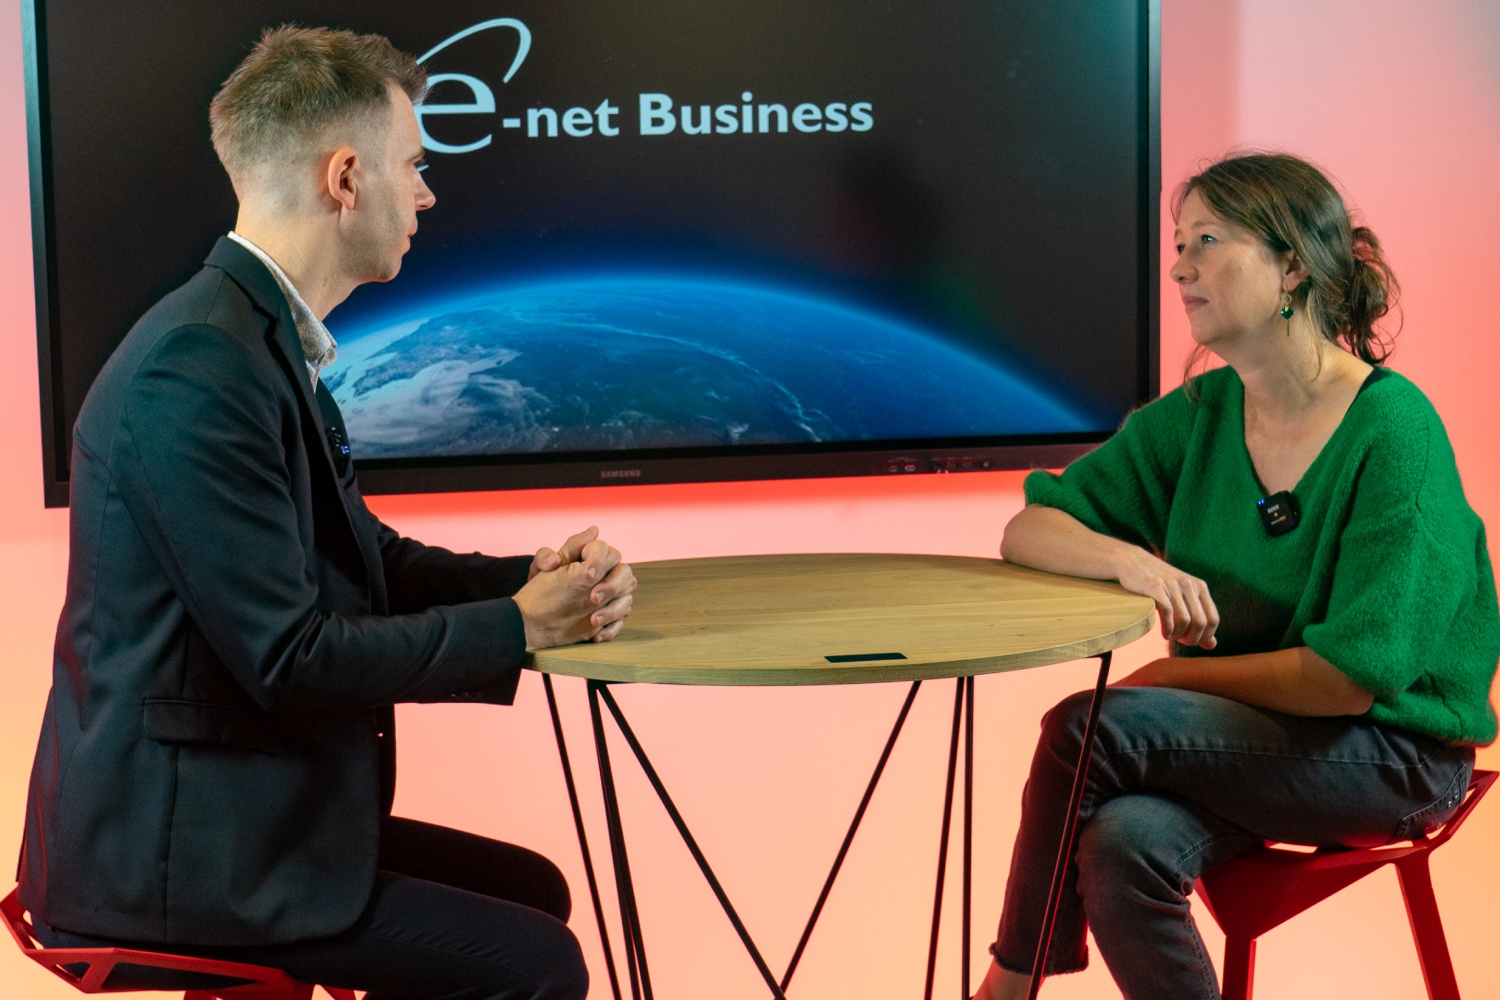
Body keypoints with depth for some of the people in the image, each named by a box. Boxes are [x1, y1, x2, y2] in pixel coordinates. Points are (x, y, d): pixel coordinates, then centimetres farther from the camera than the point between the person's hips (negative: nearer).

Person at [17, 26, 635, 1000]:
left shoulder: (265, 338, 9)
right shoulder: (199, 372, -23)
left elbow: (366, 558, 16)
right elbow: (287, 656, -24)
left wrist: (537, 577, -1)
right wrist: (518, 626, -13)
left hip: (233, 811, 10)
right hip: (167, 855, -10)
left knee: (532, 889, 15)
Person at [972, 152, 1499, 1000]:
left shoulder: (1393, 433, -16)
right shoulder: (1197, 417, 2)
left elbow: (1355, 675, -20)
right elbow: (1029, 530, 2)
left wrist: (1169, 679, -14)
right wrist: (1129, 560, -19)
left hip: (1394, 750, -5)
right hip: (1243, 739, 5)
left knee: (1090, 728, -24)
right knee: (1123, 843, -30)